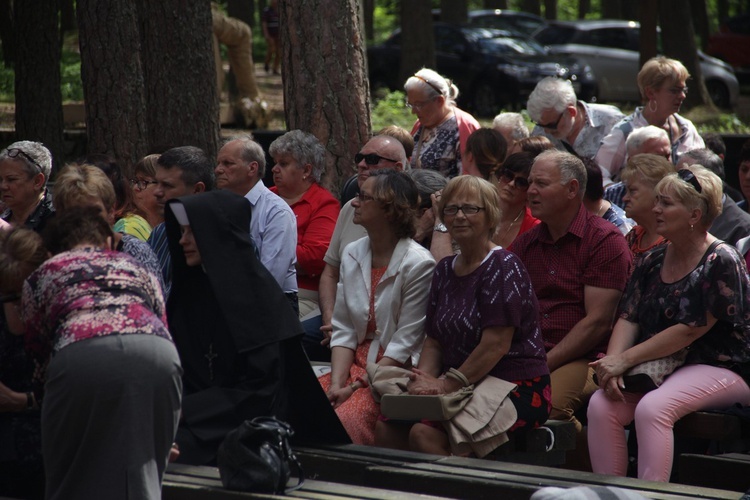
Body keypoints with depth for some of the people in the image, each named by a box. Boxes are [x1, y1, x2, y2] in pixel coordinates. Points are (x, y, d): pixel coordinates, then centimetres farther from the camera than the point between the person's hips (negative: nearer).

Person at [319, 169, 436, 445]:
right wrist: (336, 384, -7)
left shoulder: (418, 264, -10)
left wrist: (356, 387, -16)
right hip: (355, 364, 6)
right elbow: (343, 330, 8)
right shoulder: (352, 254, 10)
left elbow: (405, 343, -12)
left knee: (346, 418, -31)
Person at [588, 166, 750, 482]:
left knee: (652, 408, -33)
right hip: (658, 369, 7)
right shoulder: (653, 262, 12)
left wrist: (625, 360, -17)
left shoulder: (721, 263, -11)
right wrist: (612, 363, -14)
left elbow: (689, 331, -17)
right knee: (601, 405, -18)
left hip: (721, 369, -7)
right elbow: (629, 319, 7)